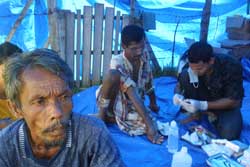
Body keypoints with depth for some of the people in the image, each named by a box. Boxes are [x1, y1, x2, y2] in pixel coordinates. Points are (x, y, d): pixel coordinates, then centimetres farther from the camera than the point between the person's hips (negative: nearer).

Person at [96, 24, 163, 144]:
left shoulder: (144, 56, -6)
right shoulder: (117, 62, -25)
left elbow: (148, 82, 12)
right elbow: (133, 95, -35)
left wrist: (153, 103, 18)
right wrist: (149, 123, -40)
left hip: (132, 107, 6)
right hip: (113, 105, -5)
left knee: (148, 129, -26)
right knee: (113, 74, -35)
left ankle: (111, 119, -3)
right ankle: (102, 114, -14)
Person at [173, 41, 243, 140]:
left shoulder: (232, 66, -31)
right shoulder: (193, 65, -22)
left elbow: (234, 101, -26)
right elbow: (179, 84, -7)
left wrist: (202, 105, -38)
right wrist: (178, 95, -32)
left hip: (228, 103, -2)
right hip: (205, 96, 3)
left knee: (228, 134, -31)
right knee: (185, 75, -25)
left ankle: (215, 115, 1)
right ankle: (195, 113, -6)